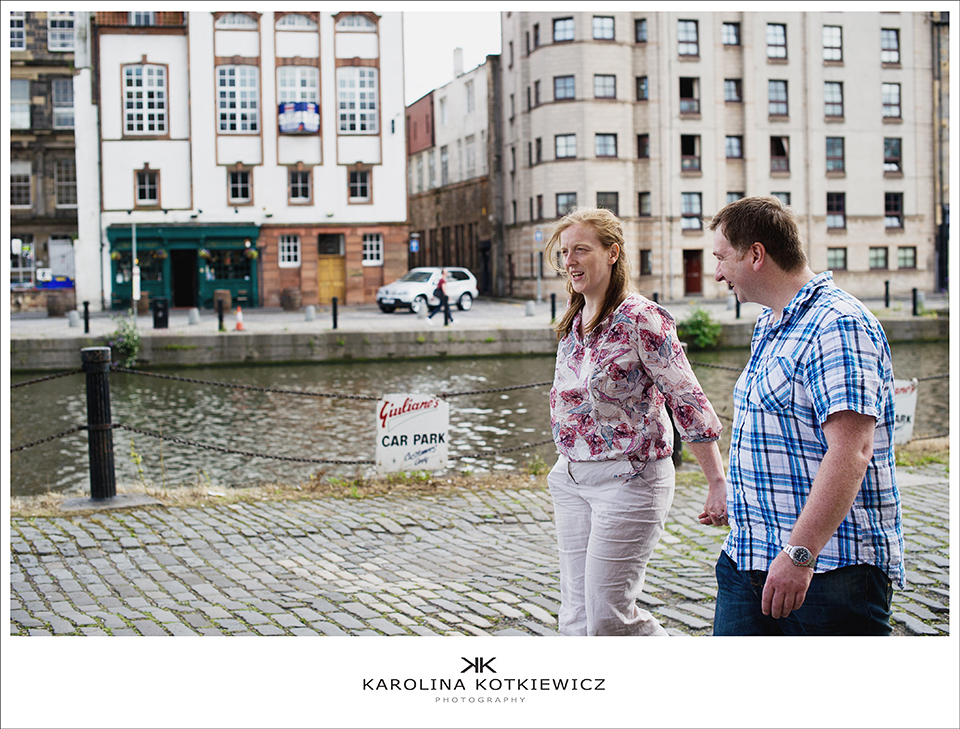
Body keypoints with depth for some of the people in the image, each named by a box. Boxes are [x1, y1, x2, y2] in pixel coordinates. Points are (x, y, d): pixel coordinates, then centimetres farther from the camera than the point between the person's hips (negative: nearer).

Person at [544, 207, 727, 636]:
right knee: (577, 616, 7)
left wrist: (718, 482, -16)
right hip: (571, 479, 8)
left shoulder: (641, 319, -13)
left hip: (629, 479, -8)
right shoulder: (573, 323, 10)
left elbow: (687, 401, -14)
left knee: (607, 617, -8)